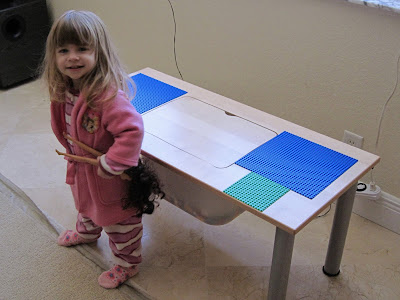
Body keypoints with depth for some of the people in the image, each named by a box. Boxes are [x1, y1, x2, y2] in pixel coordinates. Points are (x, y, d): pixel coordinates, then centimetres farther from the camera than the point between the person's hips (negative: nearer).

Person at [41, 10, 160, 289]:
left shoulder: (108, 95, -38)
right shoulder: (64, 89, -9)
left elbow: (132, 130, -41)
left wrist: (110, 163, -35)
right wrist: (73, 154, 9)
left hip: (112, 180, -8)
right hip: (81, 169, 9)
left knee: (119, 221, 15)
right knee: (85, 204, 36)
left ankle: (127, 264, 39)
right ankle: (87, 232, 67)